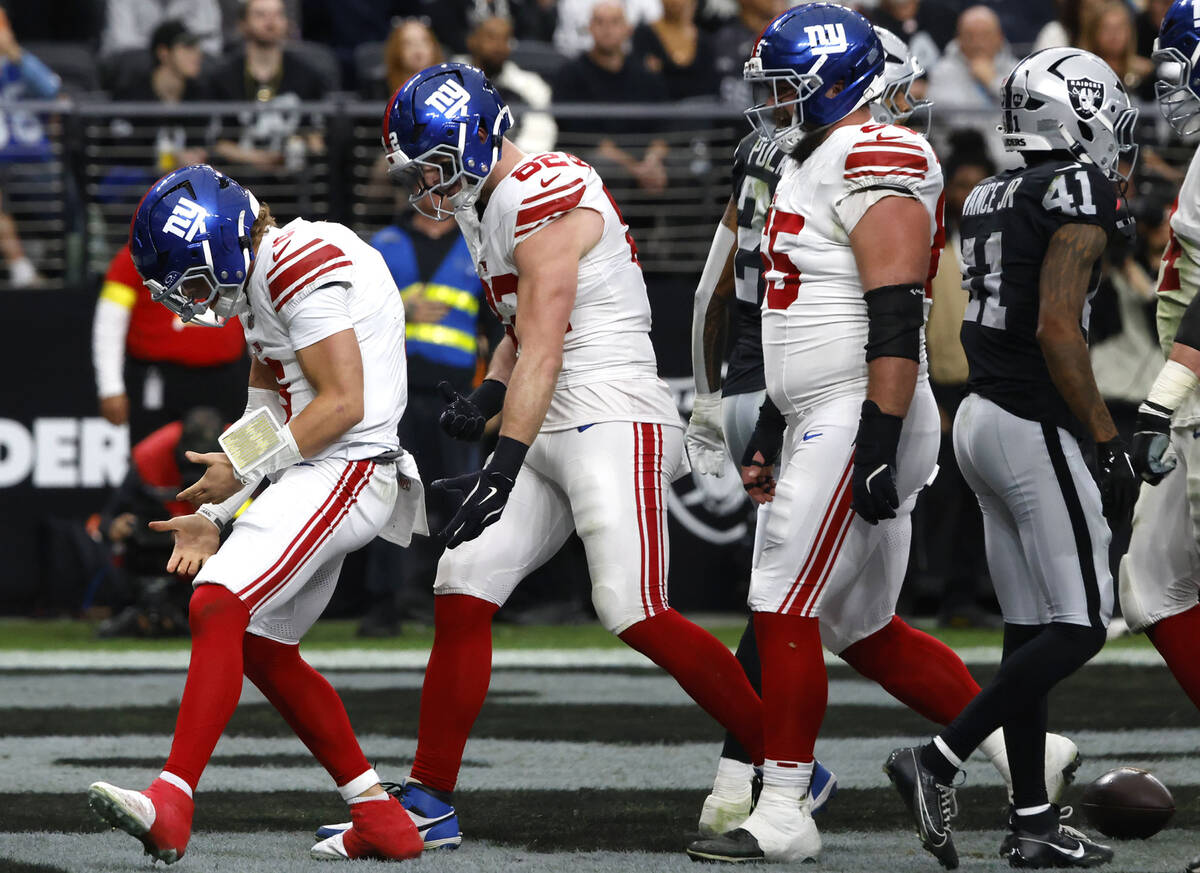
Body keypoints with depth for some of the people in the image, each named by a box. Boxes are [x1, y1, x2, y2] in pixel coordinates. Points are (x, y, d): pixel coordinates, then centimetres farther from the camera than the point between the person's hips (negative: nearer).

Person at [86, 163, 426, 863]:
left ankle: (172, 802, -29)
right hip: (319, 478, 11)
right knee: (262, 647, 17)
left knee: (218, 608, -21)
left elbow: (343, 404, -19)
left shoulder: (302, 267, -16)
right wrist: (212, 516, 12)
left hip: (346, 468, -11)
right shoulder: (265, 278, 16)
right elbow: (270, 418, 19)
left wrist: (243, 465, -13)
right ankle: (382, 821, 21)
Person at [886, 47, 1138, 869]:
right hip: (1036, 430, -9)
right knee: (1078, 626, -3)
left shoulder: (994, 199, 13)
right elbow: (1058, 329, -21)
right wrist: (1108, 441, -19)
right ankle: (939, 761, -10)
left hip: (981, 414, 9)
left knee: (1030, 628, 11)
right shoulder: (1080, 194, -13)